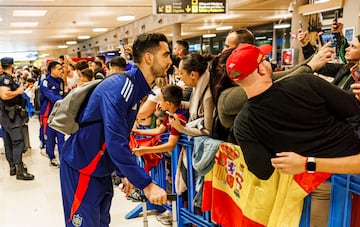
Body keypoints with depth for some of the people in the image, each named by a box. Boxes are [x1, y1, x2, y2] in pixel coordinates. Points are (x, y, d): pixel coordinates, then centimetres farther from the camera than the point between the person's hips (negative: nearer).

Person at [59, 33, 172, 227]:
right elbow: (115, 141, -31)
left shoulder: (136, 87, 7)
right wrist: (146, 184, -30)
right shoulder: (119, 86, -23)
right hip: (81, 169, -9)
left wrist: (125, 174, 14)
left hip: (100, 170, 9)